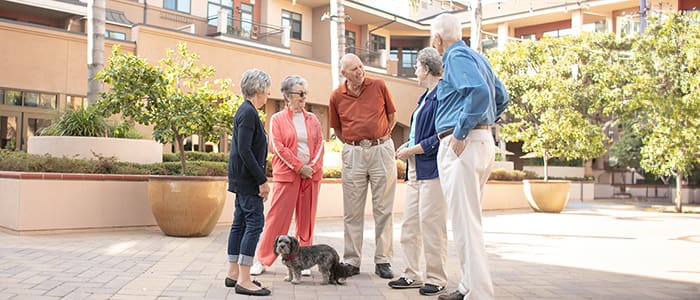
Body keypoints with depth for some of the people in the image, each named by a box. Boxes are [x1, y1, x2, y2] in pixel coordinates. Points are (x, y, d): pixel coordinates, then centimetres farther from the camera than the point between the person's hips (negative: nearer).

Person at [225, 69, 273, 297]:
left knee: (240, 223, 12)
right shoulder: (249, 112, -15)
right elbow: (244, 150, -21)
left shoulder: (246, 111, 15)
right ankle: (244, 280, -7)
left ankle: (233, 274, 20)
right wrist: (262, 180, -19)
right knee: (254, 222, -9)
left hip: (241, 178, 10)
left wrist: (259, 179, 18)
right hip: (247, 178, -10)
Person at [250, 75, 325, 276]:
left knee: (307, 219, 5)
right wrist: (299, 167, -12)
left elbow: (319, 144, 8)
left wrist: (313, 166, -8)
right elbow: (278, 147, -5)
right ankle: (263, 260, 7)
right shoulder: (277, 119, 4)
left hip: (311, 175, 4)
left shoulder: (313, 119, 14)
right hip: (286, 174, -3)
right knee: (277, 217, -3)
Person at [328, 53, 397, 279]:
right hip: (353, 154, 1)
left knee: (383, 209, 2)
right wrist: (351, 142, 8)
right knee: (352, 211, 4)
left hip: (381, 150, -1)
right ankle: (351, 261, 13)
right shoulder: (336, 96, 3)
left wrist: (383, 136, 6)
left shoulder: (379, 86, 1)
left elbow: (392, 115, 12)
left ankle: (383, 261, 10)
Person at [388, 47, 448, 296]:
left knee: (431, 224, -4)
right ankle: (413, 275, 21)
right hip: (416, 170, 10)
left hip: (432, 168, -10)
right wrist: (407, 144, 10)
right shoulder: (426, 96, 18)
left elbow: (439, 137, -19)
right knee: (409, 224, 11)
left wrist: (411, 150, -13)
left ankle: (436, 279, 8)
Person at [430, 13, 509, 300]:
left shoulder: (457, 56, -8)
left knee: (465, 221, -8)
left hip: (463, 144, -10)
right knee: (469, 219, 15)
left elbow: (479, 91, -24)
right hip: (484, 140, 10)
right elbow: (501, 97, 27)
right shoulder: (477, 57, 20)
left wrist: (461, 133, -20)